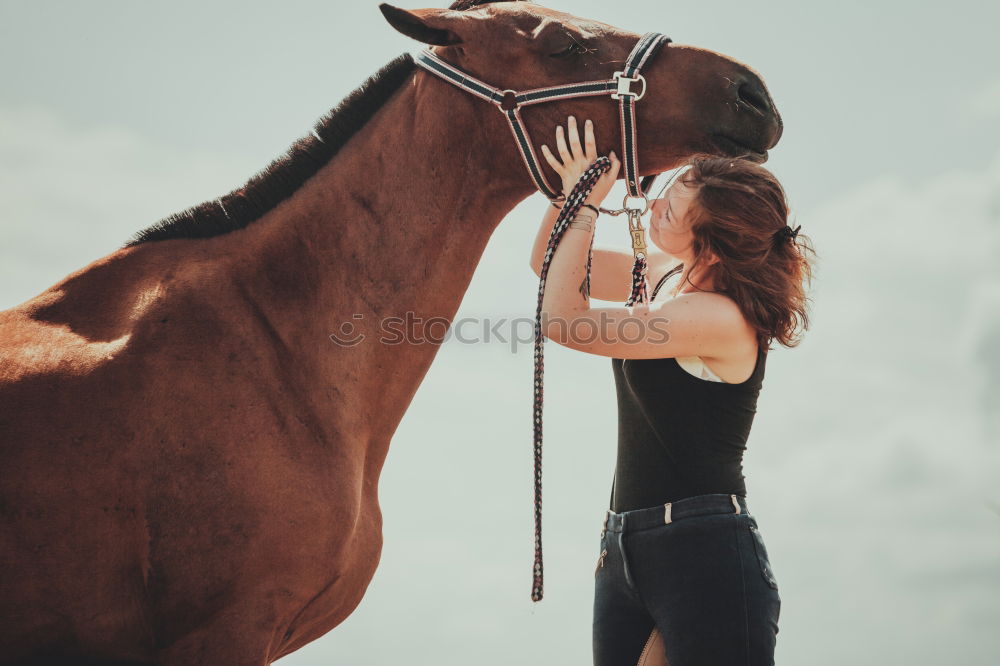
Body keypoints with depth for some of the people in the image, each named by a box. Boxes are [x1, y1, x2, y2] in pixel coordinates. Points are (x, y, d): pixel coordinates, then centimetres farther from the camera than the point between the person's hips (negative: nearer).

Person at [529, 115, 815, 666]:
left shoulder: (722, 319, -19)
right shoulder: (668, 275, 8)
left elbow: (563, 321, -20)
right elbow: (551, 266, 18)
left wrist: (584, 205, -13)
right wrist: (575, 185, 2)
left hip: (705, 556, -9)